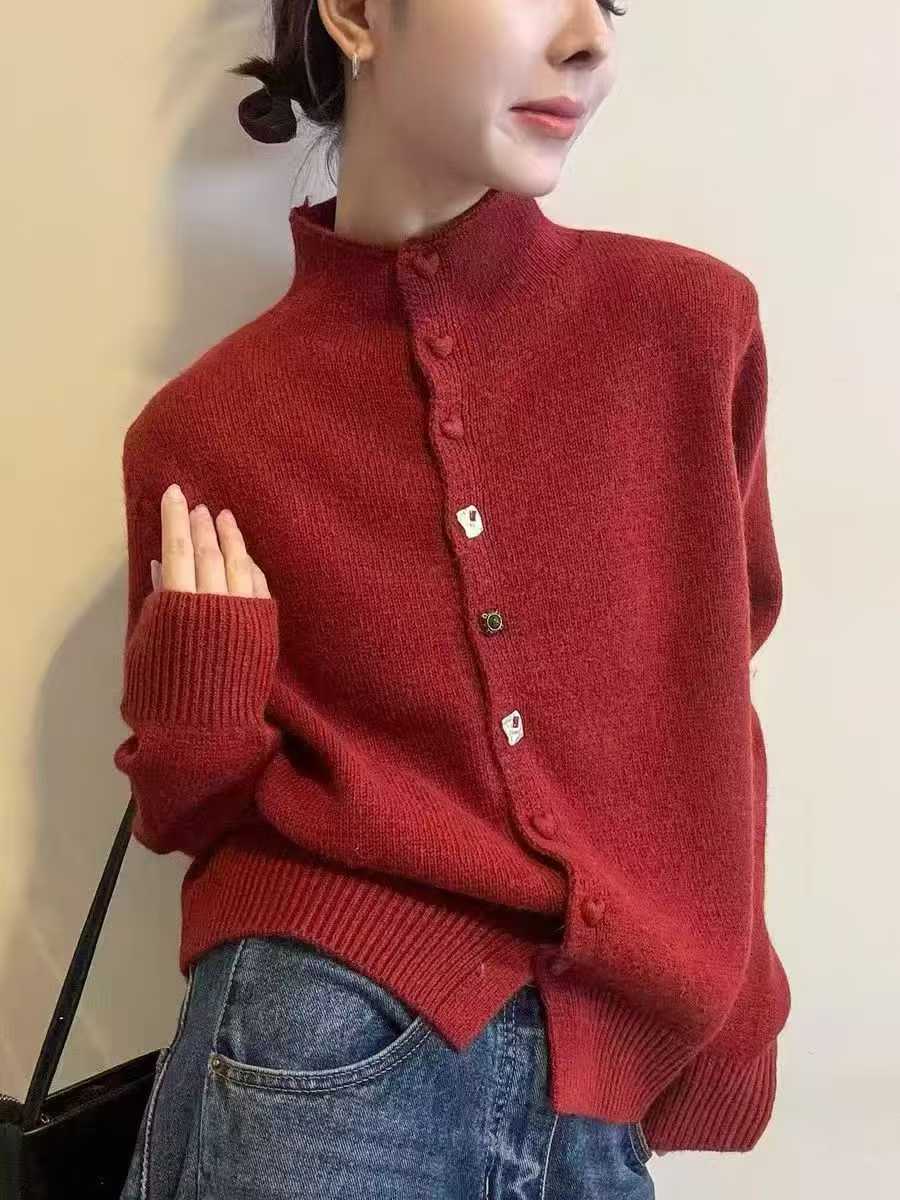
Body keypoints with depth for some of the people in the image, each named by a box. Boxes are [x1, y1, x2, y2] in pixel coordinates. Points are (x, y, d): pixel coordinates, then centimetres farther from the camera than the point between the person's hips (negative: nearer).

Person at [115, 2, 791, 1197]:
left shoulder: (693, 323, -1)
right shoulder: (202, 425, -3)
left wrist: (711, 1004, 10)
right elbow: (192, 815, 7)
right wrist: (195, 711, -13)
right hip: (332, 1050, -1)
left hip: (608, 1091, 2)